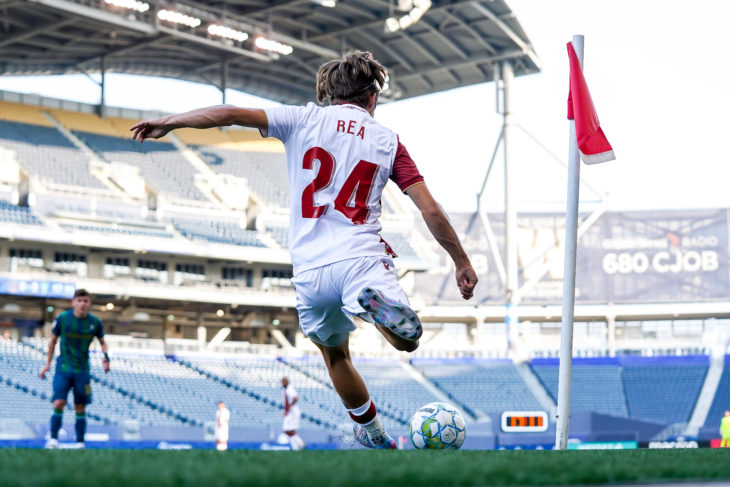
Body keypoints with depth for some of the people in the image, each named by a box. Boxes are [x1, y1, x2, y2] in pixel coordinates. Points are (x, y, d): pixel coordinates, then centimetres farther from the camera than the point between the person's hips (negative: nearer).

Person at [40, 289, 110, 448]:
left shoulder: (95, 323, -3)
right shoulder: (62, 318, -6)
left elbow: (102, 342, 14)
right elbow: (53, 340, 8)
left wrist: (105, 356, -7)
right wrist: (48, 364, 7)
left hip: (82, 370, 1)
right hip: (63, 368, -1)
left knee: (80, 408, 2)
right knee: (59, 403, -15)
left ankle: (80, 443, 11)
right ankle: (53, 438, -5)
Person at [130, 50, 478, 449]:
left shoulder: (305, 120, 7)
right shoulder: (387, 141, 9)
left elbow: (230, 114, -1)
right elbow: (430, 210, 5)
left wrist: (167, 123, 10)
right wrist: (462, 262, 13)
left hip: (310, 270, 2)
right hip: (362, 259, -2)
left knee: (336, 356, 24)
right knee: (408, 339, 8)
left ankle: (373, 435, 30)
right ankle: (377, 302, -23)